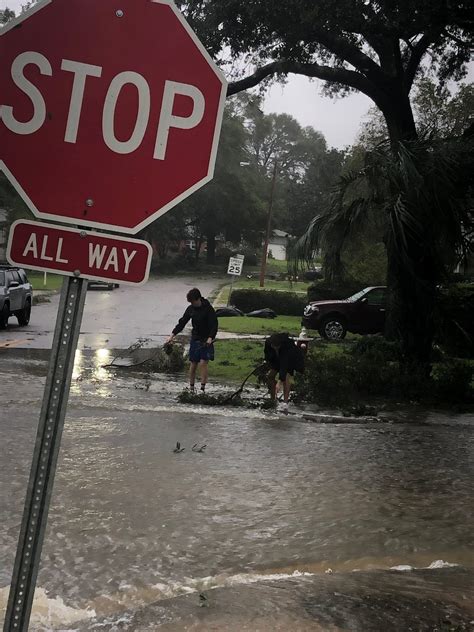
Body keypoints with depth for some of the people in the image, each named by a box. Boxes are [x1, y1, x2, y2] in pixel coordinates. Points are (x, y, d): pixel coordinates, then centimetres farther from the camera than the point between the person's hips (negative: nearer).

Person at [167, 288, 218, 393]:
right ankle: (191, 388, 15)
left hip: (206, 341, -5)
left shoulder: (208, 309, -11)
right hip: (195, 339, 5)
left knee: (203, 363, -13)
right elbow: (182, 322, 9)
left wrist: (210, 338, -27)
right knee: (193, 364, 5)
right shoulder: (191, 309, 4)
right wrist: (173, 334, 1)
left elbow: (214, 325, -14)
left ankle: (202, 388, -9)